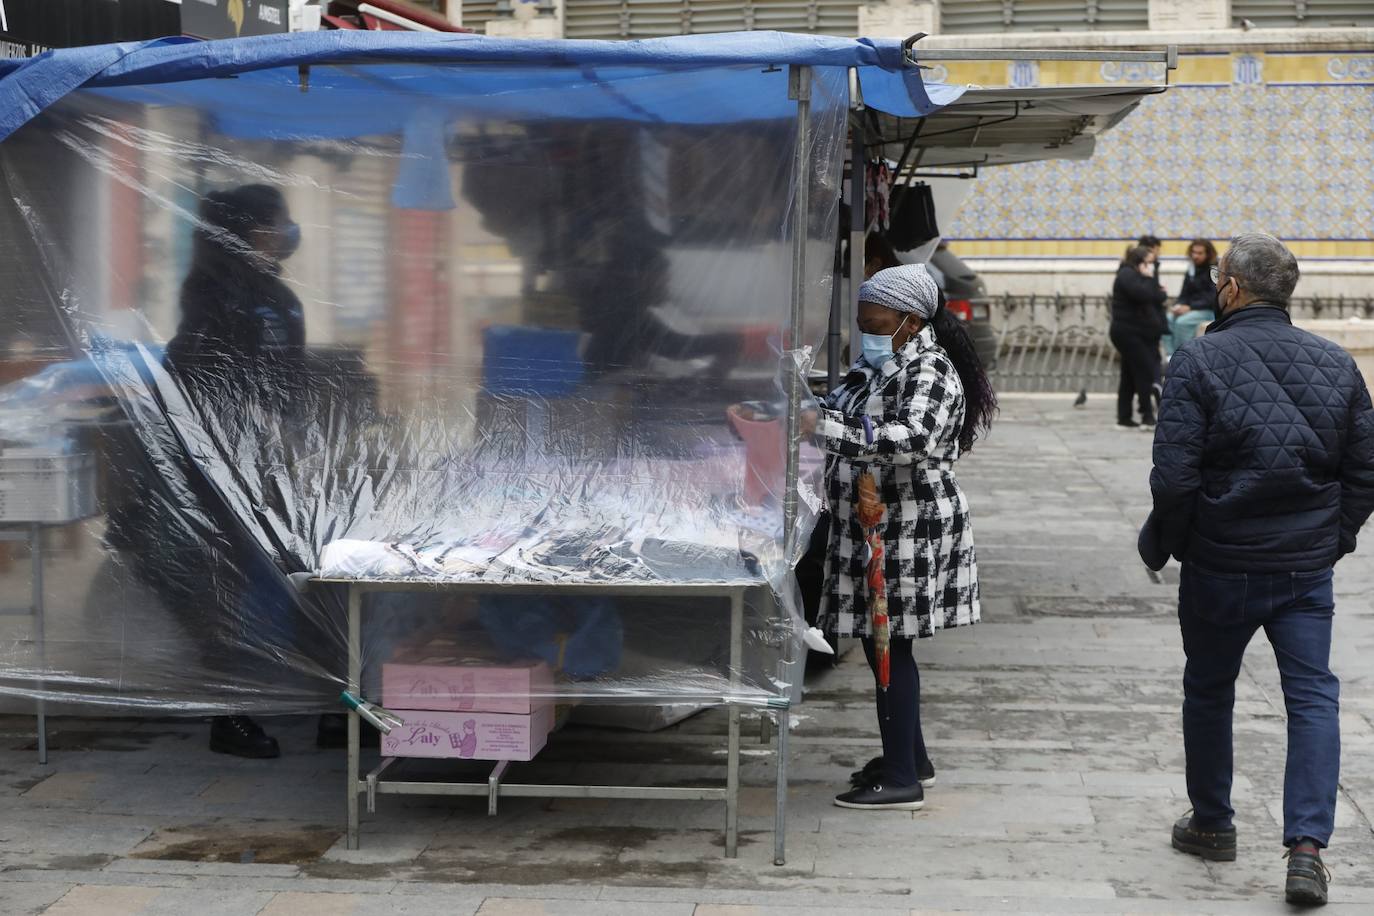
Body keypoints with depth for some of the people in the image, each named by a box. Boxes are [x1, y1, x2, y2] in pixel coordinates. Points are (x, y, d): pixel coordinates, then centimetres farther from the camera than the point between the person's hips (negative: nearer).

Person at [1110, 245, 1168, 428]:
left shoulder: (1137, 276, 20)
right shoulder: (1127, 275, -11)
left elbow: (1158, 297, 19)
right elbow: (1142, 294, -26)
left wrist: (1161, 293, -1)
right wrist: (1148, 279, -12)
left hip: (1140, 334, 10)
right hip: (1129, 333, -10)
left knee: (1130, 376, 10)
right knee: (1145, 372, -12)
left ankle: (1124, 417, 13)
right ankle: (1147, 415, -12)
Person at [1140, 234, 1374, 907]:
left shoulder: (1199, 361, -12)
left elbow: (1174, 476, -16)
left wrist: (1160, 542, 0)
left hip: (1219, 566, -2)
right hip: (1308, 568, 2)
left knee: (1209, 691, 16)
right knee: (1313, 696, 4)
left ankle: (1211, 824, 29)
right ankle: (1307, 845, -8)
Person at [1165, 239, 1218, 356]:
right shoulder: (1192, 270, 14)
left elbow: (1213, 299, -16)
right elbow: (1184, 294, 16)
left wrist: (1190, 307, -23)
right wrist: (1178, 305, -7)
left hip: (1210, 311, -7)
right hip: (1192, 309, 7)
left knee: (1182, 322, -32)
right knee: (1167, 319, -19)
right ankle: (1171, 356, -22)